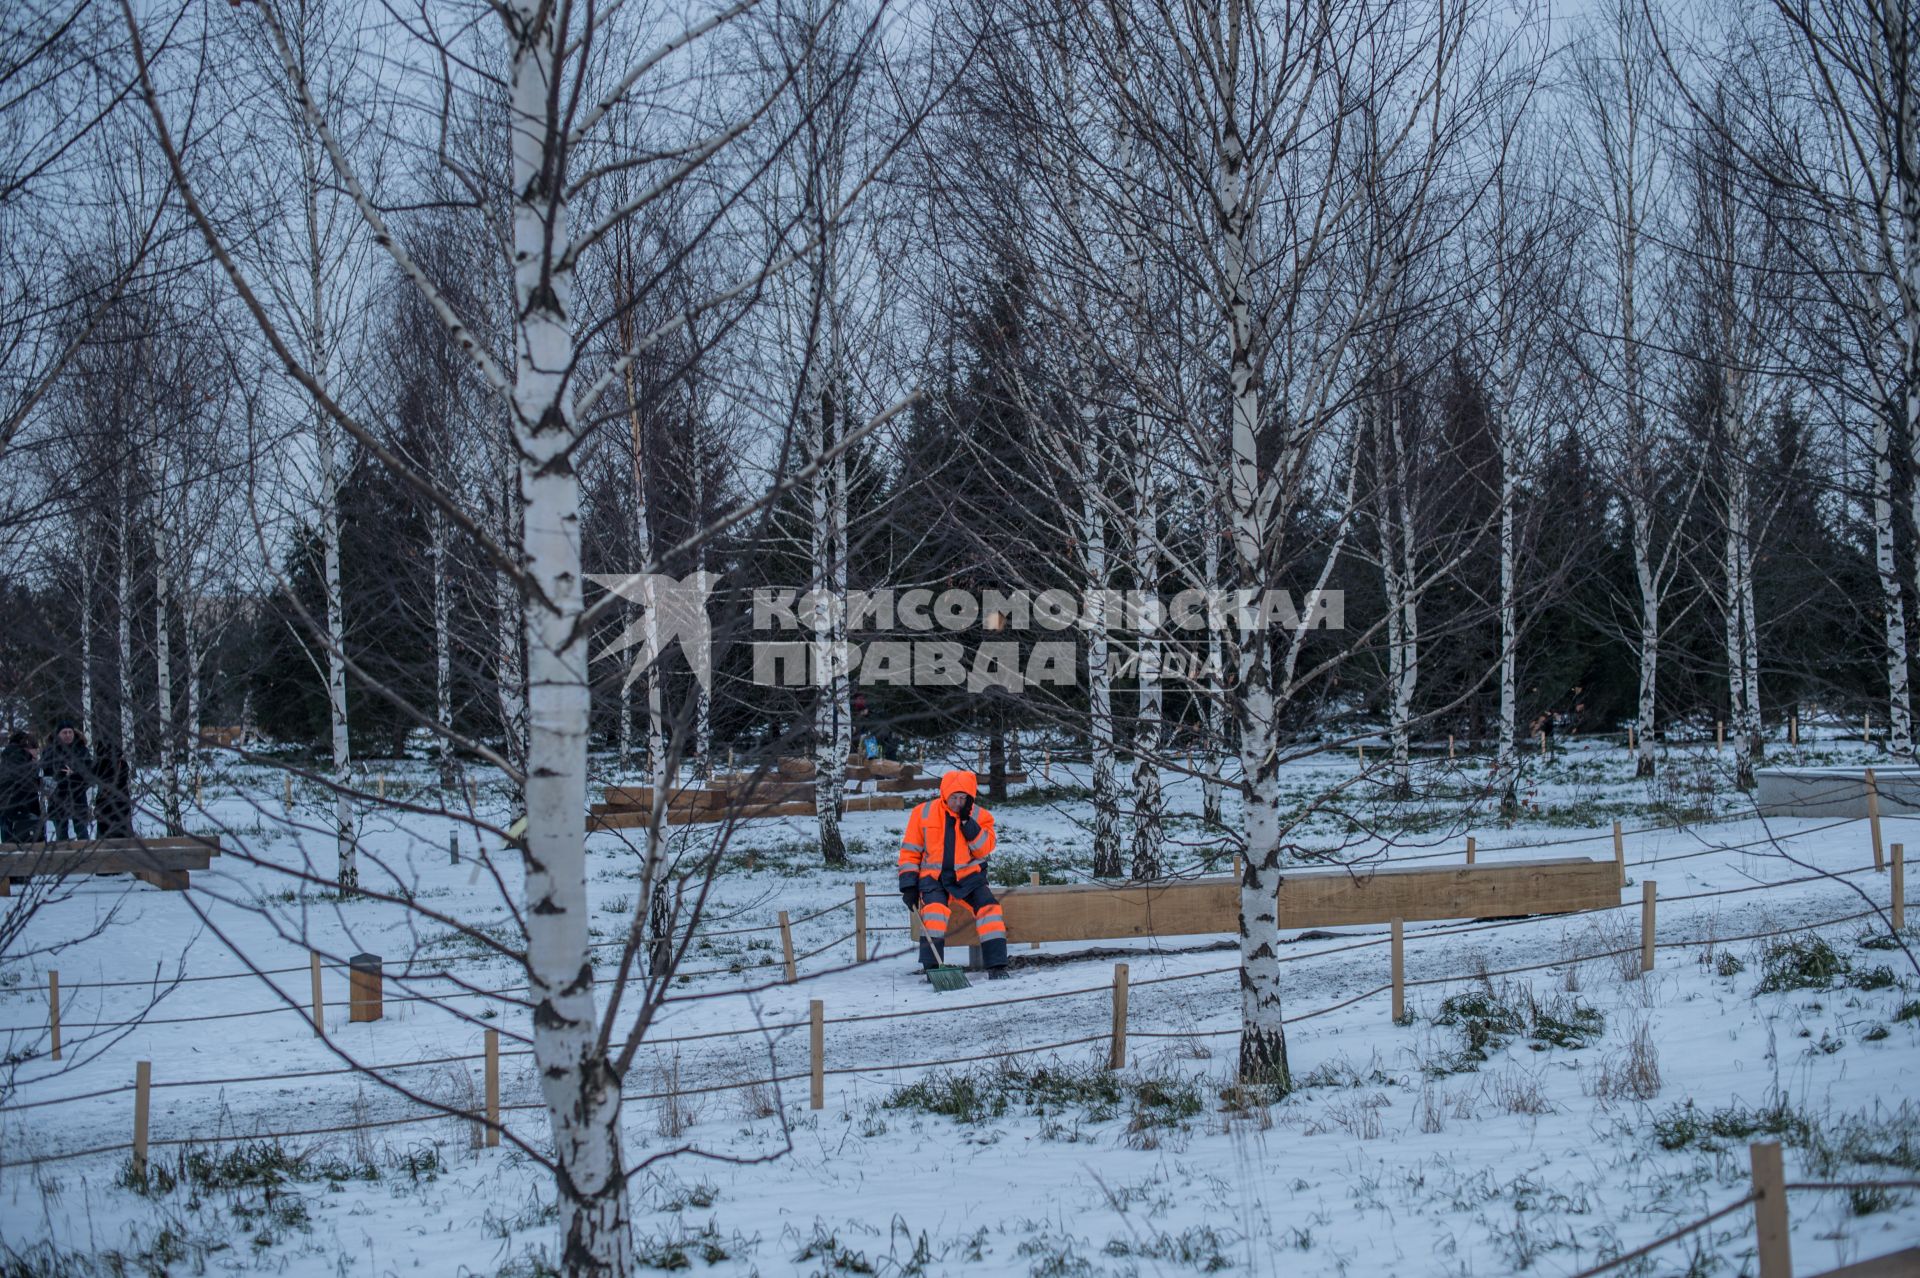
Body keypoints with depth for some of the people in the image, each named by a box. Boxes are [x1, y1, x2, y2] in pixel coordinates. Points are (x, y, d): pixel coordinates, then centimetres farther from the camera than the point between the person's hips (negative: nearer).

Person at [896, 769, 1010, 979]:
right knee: (934, 908, -31)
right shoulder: (923, 813, 0)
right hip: (934, 876, -1)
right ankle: (931, 966, -29)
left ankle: (997, 965, -19)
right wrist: (909, 883, -4)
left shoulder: (980, 816, 1)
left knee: (988, 906, -23)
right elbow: (910, 850, 4)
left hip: (968, 875, 1)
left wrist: (967, 821, -18)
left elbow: (983, 850, -11)